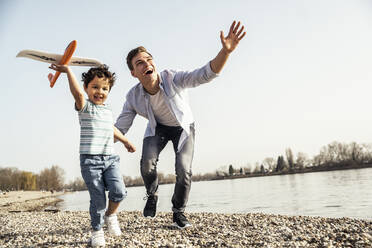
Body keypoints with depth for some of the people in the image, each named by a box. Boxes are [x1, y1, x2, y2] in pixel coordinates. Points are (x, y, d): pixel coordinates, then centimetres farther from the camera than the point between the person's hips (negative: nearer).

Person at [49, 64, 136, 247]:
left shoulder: (108, 111, 17)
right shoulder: (85, 107, -2)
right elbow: (78, 93, -26)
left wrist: (125, 141, 44)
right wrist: (68, 71, -22)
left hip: (110, 159, 5)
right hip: (90, 160, -5)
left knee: (118, 191, -12)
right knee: (98, 199, -2)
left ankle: (110, 214, 19)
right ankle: (97, 231, 20)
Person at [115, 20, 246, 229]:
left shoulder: (173, 79, -30)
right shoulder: (133, 97, -21)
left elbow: (206, 74, -44)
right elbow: (120, 128, -12)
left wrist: (226, 51, -61)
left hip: (183, 126, -1)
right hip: (157, 128, 2)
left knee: (184, 170, -16)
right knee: (147, 163, -23)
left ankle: (179, 213, 10)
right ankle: (152, 195, 11)